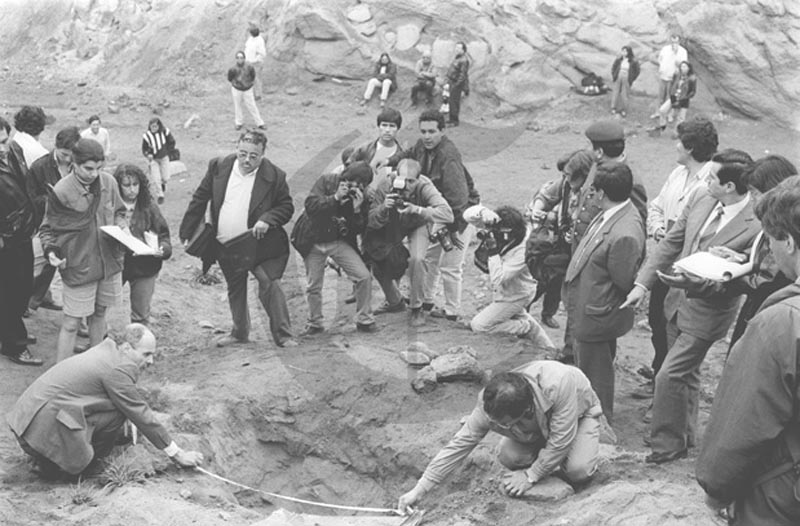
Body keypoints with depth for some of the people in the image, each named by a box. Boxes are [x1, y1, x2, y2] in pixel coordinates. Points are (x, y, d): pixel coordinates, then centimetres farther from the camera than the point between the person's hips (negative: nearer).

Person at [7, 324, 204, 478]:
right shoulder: (118, 369, -15)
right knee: (118, 412, -13)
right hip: (42, 425, -10)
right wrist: (177, 455, -4)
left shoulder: (107, 351, 14)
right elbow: (140, 414, -11)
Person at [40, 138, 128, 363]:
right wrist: (51, 251, -21)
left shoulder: (108, 182, -3)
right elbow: (48, 228, -4)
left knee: (99, 313, 21)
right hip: (78, 266, -5)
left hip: (109, 261, 5)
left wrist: (121, 225, -6)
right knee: (71, 323, 1)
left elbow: (118, 212, 15)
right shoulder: (61, 192, -16)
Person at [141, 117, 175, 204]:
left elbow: (172, 142, 3)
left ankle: (162, 183, 40)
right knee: (155, 179, -11)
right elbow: (144, 149, -7)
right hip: (153, 159, -2)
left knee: (166, 178, 3)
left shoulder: (165, 132, -14)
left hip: (164, 158, 2)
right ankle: (159, 195, 4)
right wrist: (148, 155, -24)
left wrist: (167, 151, -1)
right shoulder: (147, 136, -18)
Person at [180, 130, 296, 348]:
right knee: (235, 291, 18)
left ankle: (283, 335, -1)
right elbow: (200, 199, 4)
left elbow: (287, 206, -4)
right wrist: (187, 231, 5)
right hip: (226, 247, 4)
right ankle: (239, 332, 36)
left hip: (258, 245, -3)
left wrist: (268, 219, -22)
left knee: (270, 285, -12)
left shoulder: (274, 176, -12)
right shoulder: (219, 167, -5)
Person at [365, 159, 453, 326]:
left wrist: (417, 209, -61)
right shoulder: (385, 188, -32)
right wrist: (384, 207, -51)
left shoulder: (424, 188, -37)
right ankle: (395, 302, 26)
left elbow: (447, 215, -50)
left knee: (416, 259, -26)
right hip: (392, 226, 3)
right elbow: (370, 222, -31)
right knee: (377, 261, -2)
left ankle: (416, 309, -6)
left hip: (418, 224, -3)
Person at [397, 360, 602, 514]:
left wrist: (531, 476, -27)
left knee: (578, 471, -28)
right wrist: (418, 490, -30)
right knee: (508, 456, -25)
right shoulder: (490, 404, -33)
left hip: (578, 412, -3)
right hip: (540, 426, 3)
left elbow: (560, 440, -36)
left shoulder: (559, 385, -47)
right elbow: (460, 443, -28)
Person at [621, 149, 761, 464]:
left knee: (669, 377, -4)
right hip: (679, 300, 7)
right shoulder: (700, 199, -6)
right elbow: (671, 243, 3)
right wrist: (642, 283, 0)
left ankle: (668, 444, 17)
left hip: (705, 313, -7)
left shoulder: (755, 228, -26)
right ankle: (685, 435, 41)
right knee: (686, 375, 22)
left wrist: (693, 281, -28)